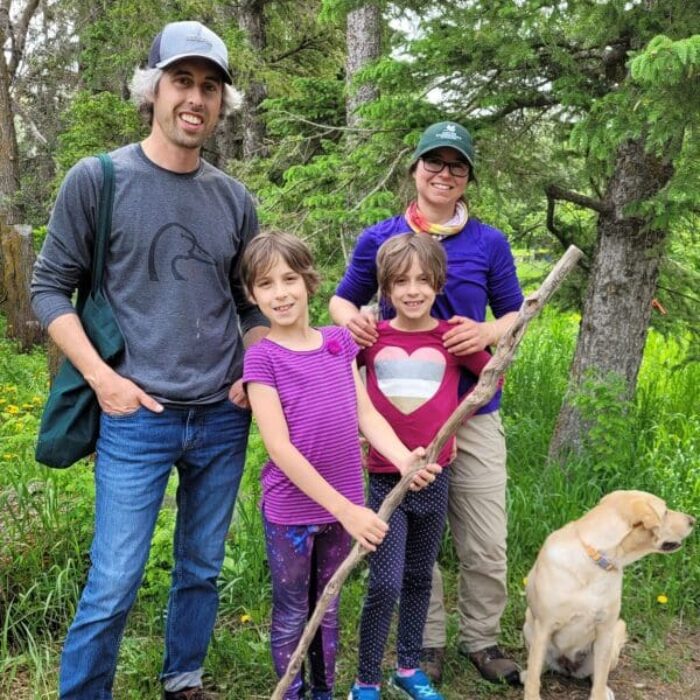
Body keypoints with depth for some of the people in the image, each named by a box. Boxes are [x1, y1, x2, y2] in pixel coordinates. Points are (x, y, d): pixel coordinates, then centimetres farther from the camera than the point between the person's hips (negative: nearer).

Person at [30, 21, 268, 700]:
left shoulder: (235, 199, 7)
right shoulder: (97, 179, -4)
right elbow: (50, 286, -1)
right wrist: (102, 377, -11)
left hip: (224, 419, 4)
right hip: (137, 418, -4)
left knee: (202, 570, 15)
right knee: (112, 586, -3)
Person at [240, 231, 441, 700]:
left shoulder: (339, 341, 2)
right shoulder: (262, 358, -13)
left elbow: (366, 414, 1)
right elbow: (280, 448, -18)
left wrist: (404, 459, -18)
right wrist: (345, 510, -21)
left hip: (341, 504, 4)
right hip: (292, 508, -4)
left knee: (327, 608, 21)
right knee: (293, 616, 13)